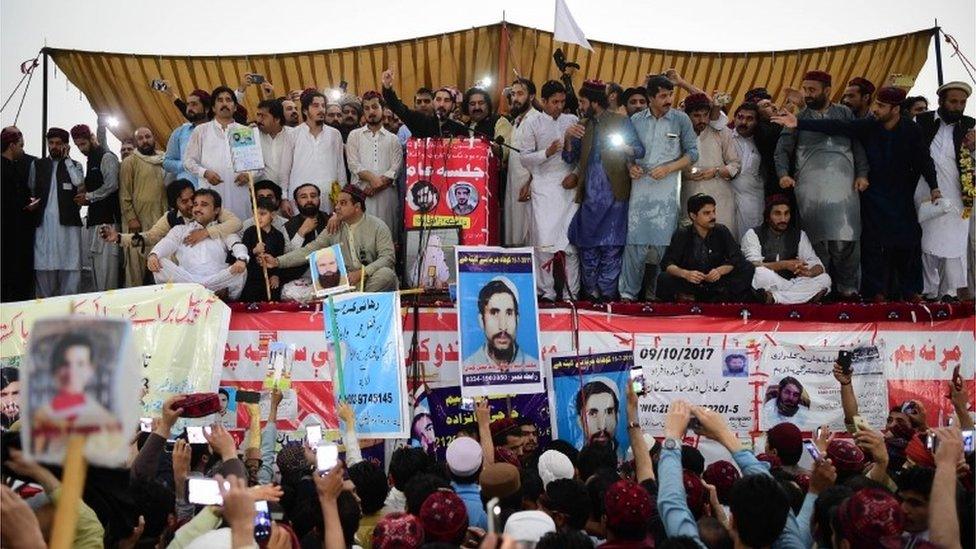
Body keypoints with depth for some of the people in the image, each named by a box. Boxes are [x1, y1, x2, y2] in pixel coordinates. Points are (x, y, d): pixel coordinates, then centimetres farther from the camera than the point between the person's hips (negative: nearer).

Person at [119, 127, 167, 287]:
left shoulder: (163, 161, 15)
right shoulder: (130, 161, 2)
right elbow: (124, 193, -3)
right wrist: (131, 218, -11)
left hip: (161, 219, 4)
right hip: (138, 221, -4)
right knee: (137, 262, -5)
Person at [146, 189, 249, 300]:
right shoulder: (180, 229, 25)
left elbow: (237, 245, 2)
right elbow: (167, 243, 6)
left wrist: (242, 259, -24)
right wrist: (153, 255, -19)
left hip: (219, 281, -1)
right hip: (183, 277, 1)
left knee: (241, 269, -29)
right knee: (160, 262, -23)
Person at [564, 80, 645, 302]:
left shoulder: (621, 121, 3)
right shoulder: (582, 125, 16)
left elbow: (640, 151, -2)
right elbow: (570, 158, 13)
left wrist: (624, 148, -22)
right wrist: (568, 138, -5)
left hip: (614, 194, -4)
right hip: (589, 194, 4)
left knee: (611, 246, -4)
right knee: (587, 245, 4)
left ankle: (607, 292, 1)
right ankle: (591, 292, 11)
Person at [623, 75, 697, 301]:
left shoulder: (680, 119, 2)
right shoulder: (636, 120, 7)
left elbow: (692, 153, 3)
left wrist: (667, 168, -9)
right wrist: (630, 167, -6)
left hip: (667, 191, -1)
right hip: (640, 188, 1)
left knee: (663, 243, 1)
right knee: (635, 240, -2)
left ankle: (656, 293, 12)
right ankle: (628, 292, 7)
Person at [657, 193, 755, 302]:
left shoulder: (722, 231, 2)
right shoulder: (682, 234, -1)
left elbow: (736, 258, -2)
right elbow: (667, 263, -8)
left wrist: (720, 271, -23)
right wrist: (685, 273, -29)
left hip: (717, 283, 2)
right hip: (690, 285, -2)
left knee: (748, 269, -21)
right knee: (664, 279, -29)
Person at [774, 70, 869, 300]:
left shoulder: (844, 114, 12)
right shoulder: (798, 118, 12)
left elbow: (858, 146, 9)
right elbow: (782, 149, 8)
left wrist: (862, 174, -1)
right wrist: (783, 174, -7)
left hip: (844, 186, 0)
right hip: (810, 189, 0)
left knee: (845, 239, -5)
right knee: (818, 239, 0)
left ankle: (847, 287, 4)